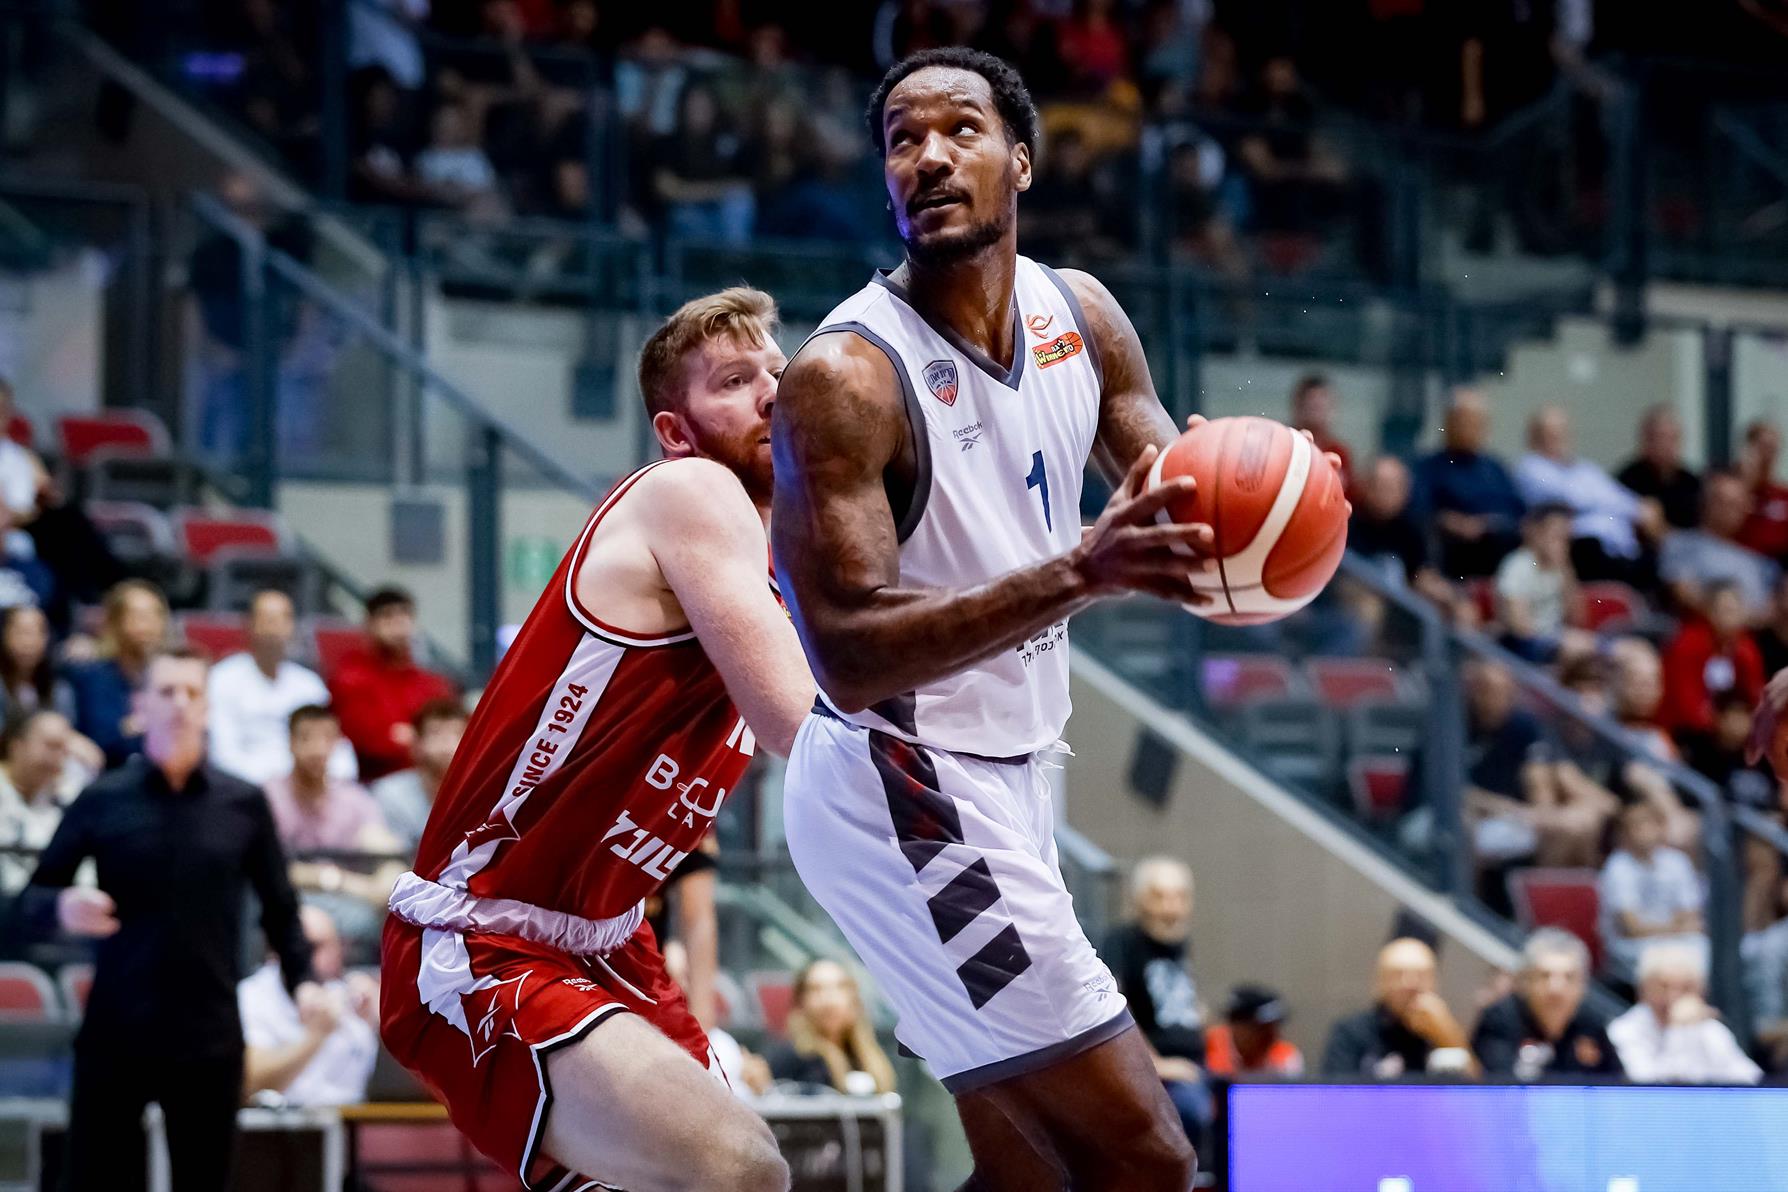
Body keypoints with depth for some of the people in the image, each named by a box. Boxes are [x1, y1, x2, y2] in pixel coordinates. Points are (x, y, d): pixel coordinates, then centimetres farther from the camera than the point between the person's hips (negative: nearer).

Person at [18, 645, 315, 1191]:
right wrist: (61, 906, -18)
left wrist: (302, 979, -4)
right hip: (115, 1033, -1)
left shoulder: (244, 804, 3)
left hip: (210, 1038, 1)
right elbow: (33, 894, 4)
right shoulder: (103, 800, 0)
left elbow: (279, 906, 11)